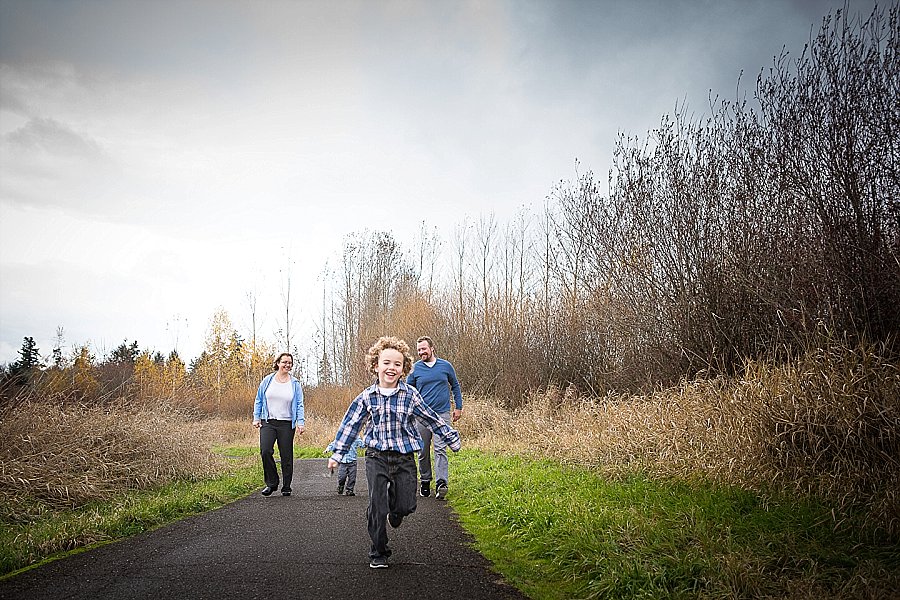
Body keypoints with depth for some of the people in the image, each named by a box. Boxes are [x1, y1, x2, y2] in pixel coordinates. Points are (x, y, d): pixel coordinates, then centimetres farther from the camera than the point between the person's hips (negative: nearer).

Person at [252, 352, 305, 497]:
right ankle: (271, 483, 1)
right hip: (268, 422, 0)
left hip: (287, 424, 0)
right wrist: (256, 417, 7)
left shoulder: (295, 384, 4)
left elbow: (299, 405, 4)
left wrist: (300, 422, -6)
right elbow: (259, 401, 14)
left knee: (286, 456, 3)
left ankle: (286, 487, 16)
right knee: (265, 451, -16)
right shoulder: (267, 380, 6)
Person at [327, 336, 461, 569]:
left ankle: (395, 510, 37)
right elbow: (350, 424, 6)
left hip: (404, 458, 0)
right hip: (377, 457, 0)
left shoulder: (410, 395, -3)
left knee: (406, 506, -2)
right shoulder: (367, 396, -2)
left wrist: (452, 439, 14)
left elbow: (431, 419, 8)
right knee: (376, 507, -2)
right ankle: (378, 553, 16)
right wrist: (337, 453, 7)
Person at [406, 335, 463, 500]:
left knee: (440, 448, -12)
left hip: (442, 414, -1)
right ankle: (425, 481, 22)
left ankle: (442, 483, -17)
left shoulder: (446, 365, 4)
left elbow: (455, 386, 15)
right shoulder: (415, 369, 3)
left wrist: (458, 407, 10)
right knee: (423, 451, 7)